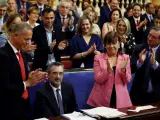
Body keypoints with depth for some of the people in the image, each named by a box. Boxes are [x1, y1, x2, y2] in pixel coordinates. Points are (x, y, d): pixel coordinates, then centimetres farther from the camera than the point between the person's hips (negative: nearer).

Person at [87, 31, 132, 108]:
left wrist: (123, 69, -17)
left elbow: (127, 80, 2)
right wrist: (108, 70, -22)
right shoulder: (98, 58, 1)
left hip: (120, 99, 1)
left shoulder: (125, 58, 6)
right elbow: (98, 80, -6)